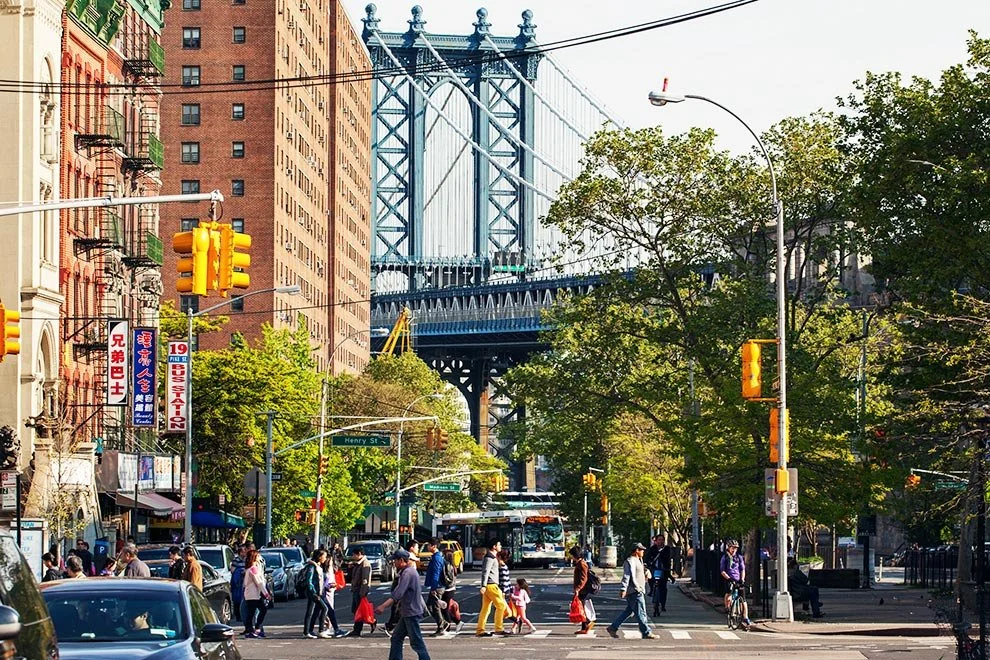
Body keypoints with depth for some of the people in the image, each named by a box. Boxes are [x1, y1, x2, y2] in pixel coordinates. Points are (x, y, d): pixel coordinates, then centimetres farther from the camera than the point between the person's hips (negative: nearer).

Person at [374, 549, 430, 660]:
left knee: (416, 641, -6)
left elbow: (398, 593, -29)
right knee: (396, 638, 12)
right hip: (407, 613, 10)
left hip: (412, 613, -10)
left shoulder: (407, 573, -19)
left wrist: (384, 606, -35)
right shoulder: (410, 571, 14)